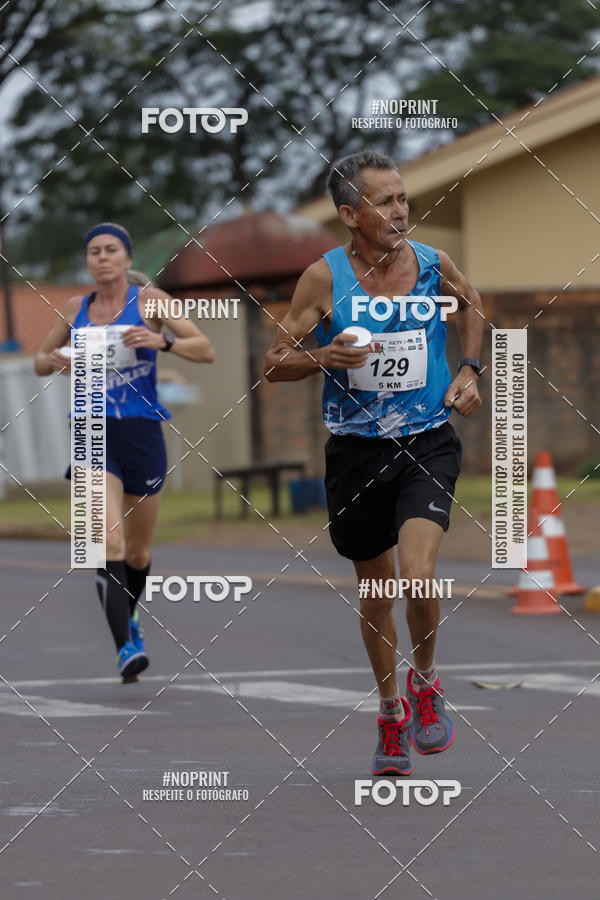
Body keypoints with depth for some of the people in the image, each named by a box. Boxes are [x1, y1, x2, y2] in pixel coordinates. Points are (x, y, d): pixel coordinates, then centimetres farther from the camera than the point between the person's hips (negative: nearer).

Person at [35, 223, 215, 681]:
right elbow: (41, 361, 21)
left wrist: (163, 341, -23)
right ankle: (126, 647, -25)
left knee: (138, 551, 14)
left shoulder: (149, 300, 0)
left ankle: (128, 617, 44)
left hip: (142, 434, 0)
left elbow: (206, 351, -5)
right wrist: (55, 361, -3)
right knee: (109, 542, -20)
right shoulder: (76, 309, 8)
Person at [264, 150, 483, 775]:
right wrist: (323, 358, -22)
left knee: (418, 577, -20)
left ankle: (424, 680, 9)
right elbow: (274, 364, -4)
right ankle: (390, 713, 33)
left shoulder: (433, 265, -4)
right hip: (355, 450, 0)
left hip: (426, 443, 0)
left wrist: (469, 369, 8)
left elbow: (470, 302, 21)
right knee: (374, 592, 12)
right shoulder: (324, 277, -9)